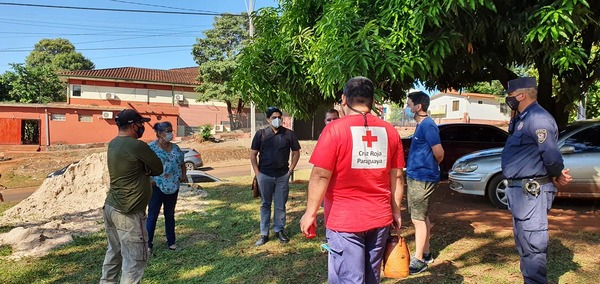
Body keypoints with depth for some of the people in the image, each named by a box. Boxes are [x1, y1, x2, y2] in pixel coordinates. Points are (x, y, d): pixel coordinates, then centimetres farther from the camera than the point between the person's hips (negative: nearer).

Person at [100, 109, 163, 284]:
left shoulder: (113, 144, 8)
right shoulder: (137, 146, -19)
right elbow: (158, 169, -8)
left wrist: (143, 170, 0)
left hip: (110, 207, 9)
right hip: (128, 213, -9)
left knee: (114, 253, 22)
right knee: (135, 260, 0)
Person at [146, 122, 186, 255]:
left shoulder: (175, 148, 9)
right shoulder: (151, 147, -10)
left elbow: (182, 163, 20)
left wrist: (183, 175, 7)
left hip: (173, 187, 6)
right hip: (157, 187, -6)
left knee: (170, 215, 15)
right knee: (152, 216, 2)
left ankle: (171, 242, 26)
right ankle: (148, 244, 12)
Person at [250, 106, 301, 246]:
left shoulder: (289, 134, 0)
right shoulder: (261, 134, -1)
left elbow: (296, 152, 7)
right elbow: (253, 154, 2)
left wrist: (290, 169, 0)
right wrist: (257, 173, -3)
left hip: (282, 176, 0)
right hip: (264, 176, 0)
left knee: (280, 205, 8)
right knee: (265, 204, 10)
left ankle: (279, 230, 24)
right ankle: (264, 234, 18)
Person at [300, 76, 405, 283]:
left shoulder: (335, 129, -11)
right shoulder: (390, 131, 4)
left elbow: (320, 176, -14)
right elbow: (397, 177, 8)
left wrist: (310, 213, -5)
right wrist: (396, 211, 17)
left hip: (345, 221, -5)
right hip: (380, 218, 5)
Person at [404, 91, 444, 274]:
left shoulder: (427, 125, -17)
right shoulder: (421, 125, 13)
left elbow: (439, 153, -21)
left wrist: (432, 166, -4)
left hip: (421, 178, -10)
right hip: (416, 176, 10)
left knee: (418, 219, -3)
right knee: (422, 217, 17)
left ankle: (419, 261, 6)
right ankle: (426, 253, 29)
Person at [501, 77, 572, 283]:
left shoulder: (538, 119, -17)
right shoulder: (522, 119, 15)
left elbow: (552, 155, -22)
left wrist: (557, 177, -4)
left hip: (532, 191, -11)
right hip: (520, 189, 11)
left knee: (533, 243, -5)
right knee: (523, 242, 19)